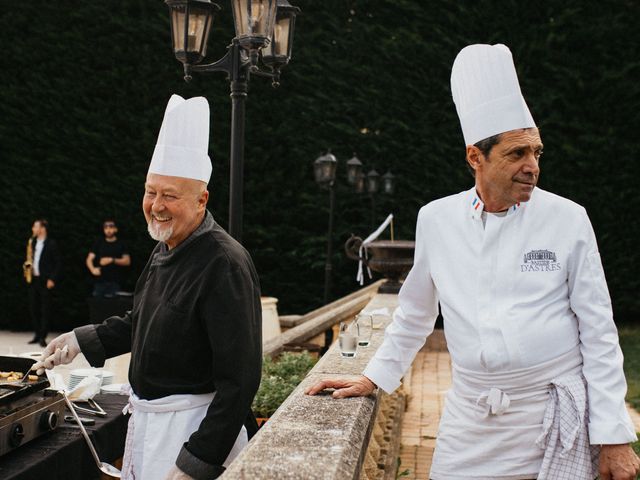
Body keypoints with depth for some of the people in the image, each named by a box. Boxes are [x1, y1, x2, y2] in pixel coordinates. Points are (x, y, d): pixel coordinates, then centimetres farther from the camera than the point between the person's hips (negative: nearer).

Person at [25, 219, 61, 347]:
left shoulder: (51, 244, -6)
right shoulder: (32, 242, 13)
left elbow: (58, 263, -7)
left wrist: (52, 279, -13)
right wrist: (27, 266, 2)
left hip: (45, 281, -6)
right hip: (33, 279, 6)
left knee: (45, 309, -3)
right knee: (33, 308, 7)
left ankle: (43, 337, -2)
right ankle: (37, 334, 16)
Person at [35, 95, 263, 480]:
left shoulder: (225, 265, -25)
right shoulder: (165, 249, 6)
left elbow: (239, 380, -26)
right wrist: (80, 340, 14)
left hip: (193, 428, -9)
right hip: (146, 419, 9)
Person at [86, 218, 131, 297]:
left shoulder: (121, 244, 8)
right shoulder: (98, 243, 12)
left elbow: (127, 261, 0)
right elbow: (89, 259, 5)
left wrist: (112, 260, -14)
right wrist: (92, 269, -16)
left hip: (115, 282, -1)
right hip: (100, 281, 1)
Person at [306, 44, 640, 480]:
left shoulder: (568, 220, -5)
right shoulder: (436, 219, 1)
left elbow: (598, 332, -4)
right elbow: (415, 314, 15)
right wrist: (374, 378, 17)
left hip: (552, 414, -2)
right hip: (471, 419, 2)